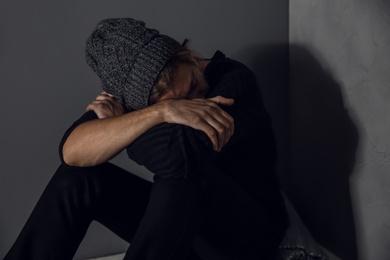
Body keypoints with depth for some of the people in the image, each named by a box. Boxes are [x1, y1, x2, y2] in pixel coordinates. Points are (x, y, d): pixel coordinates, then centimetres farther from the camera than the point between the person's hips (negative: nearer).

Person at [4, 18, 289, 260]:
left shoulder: (234, 80, -21)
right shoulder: (136, 96, -8)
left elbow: (173, 152, -38)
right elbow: (73, 152, -24)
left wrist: (114, 121, -19)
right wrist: (161, 112, -35)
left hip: (248, 234, -4)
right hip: (181, 226, 5)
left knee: (184, 167, -34)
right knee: (78, 174, -13)